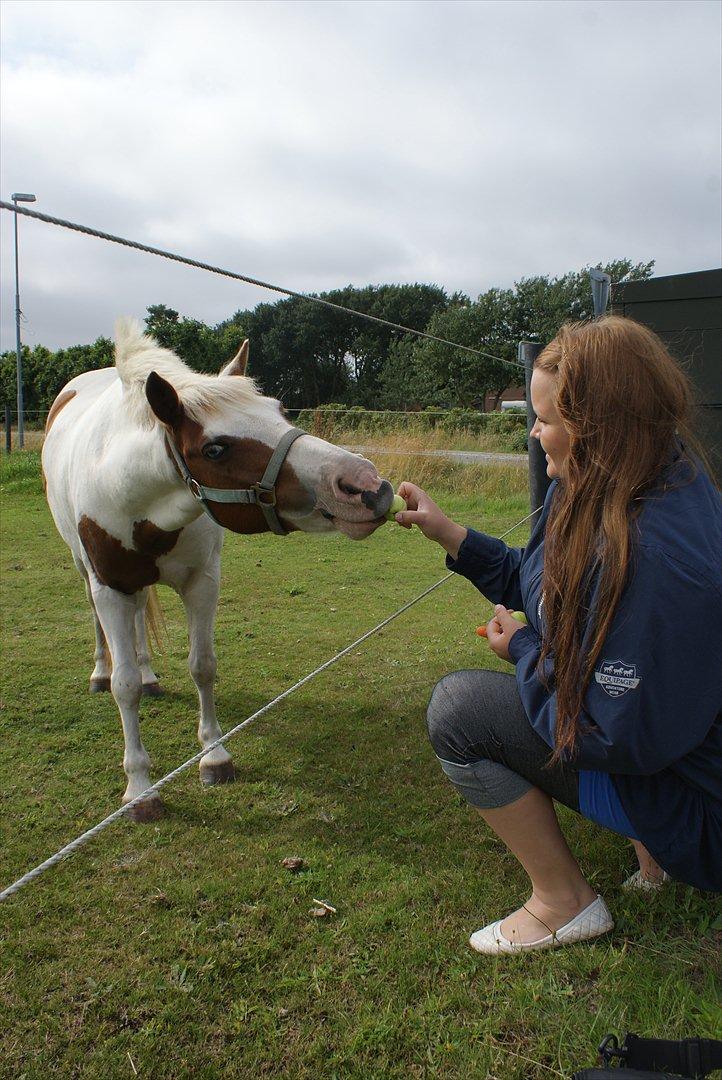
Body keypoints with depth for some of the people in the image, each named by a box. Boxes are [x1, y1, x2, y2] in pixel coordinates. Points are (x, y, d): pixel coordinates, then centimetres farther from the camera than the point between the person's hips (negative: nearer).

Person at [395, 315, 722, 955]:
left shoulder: (652, 555, -35)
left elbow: (618, 738, -28)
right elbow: (539, 581, 10)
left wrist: (523, 649, -14)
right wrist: (446, 532, 3)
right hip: (654, 738, 10)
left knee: (457, 707, -15)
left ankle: (564, 902, 6)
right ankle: (654, 850, 21)